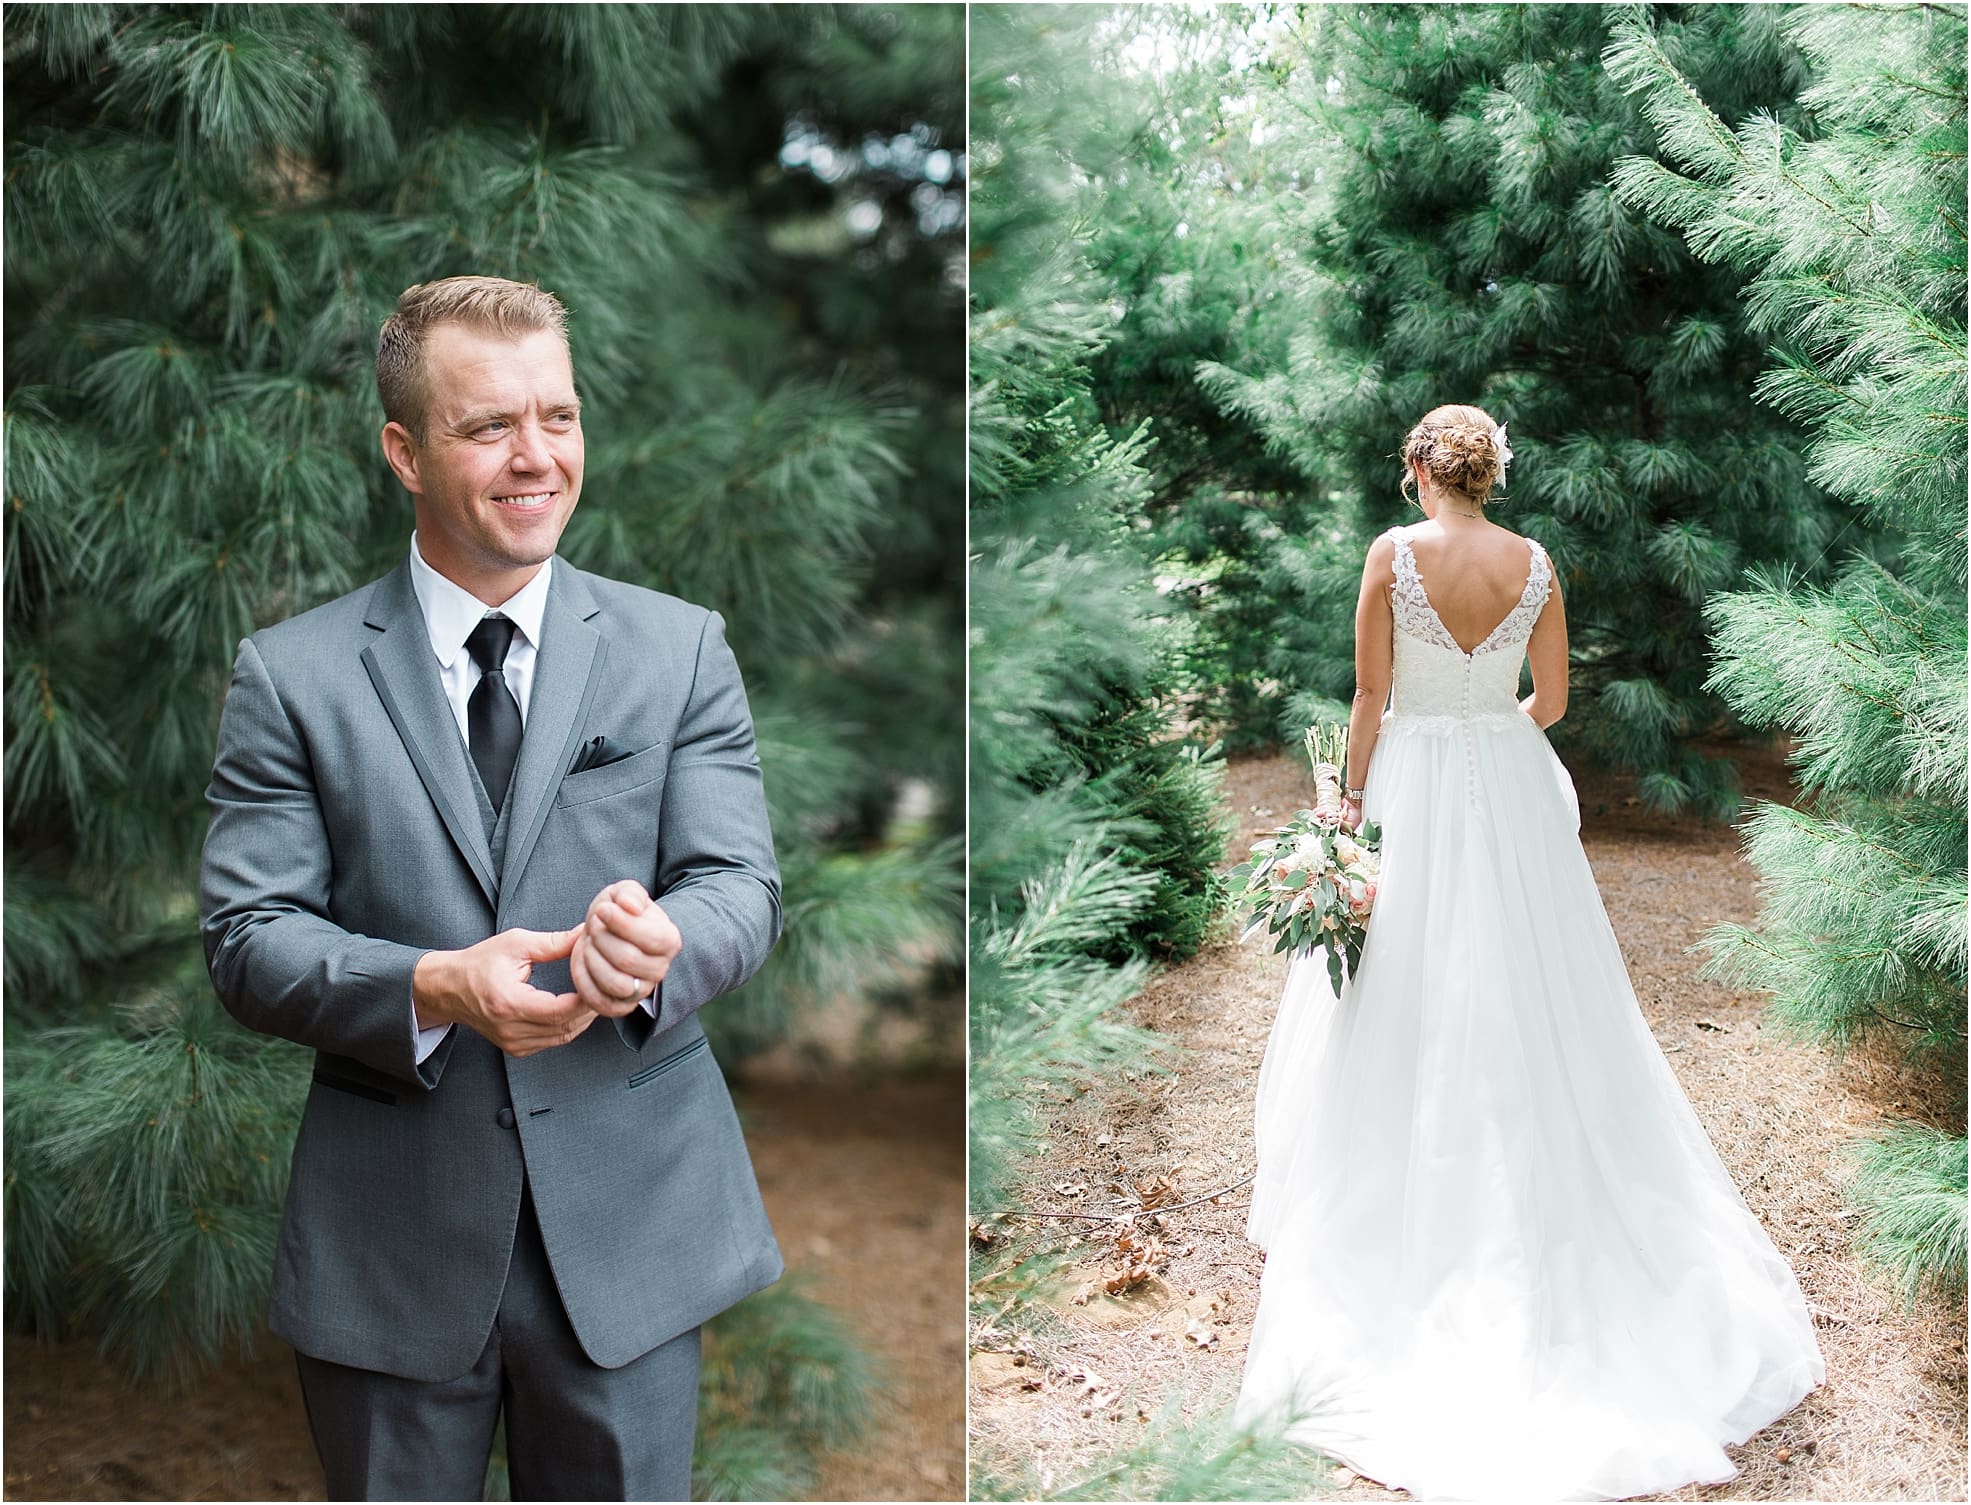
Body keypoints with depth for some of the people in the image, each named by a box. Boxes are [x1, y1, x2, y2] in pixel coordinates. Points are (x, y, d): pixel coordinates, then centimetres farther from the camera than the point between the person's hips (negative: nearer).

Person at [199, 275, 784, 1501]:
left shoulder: (680, 649, 3)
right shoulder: (292, 675, -1)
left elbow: (742, 885, -4)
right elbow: (247, 937, -6)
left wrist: (663, 942, -28)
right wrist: (432, 988, -24)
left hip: (629, 1224, 1)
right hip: (390, 1248, 0)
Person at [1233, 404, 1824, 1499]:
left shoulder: (1395, 553, -10)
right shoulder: (1536, 563, -1)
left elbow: (1371, 696, -9)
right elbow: (1550, 701, 5)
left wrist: (1355, 796, 0)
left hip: (1412, 786, -3)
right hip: (1513, 792, 3)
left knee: (1406, 1000, 7)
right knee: (1525, 995, 12)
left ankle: (1407, 1208, 15)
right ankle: (1531, 1191, 20)